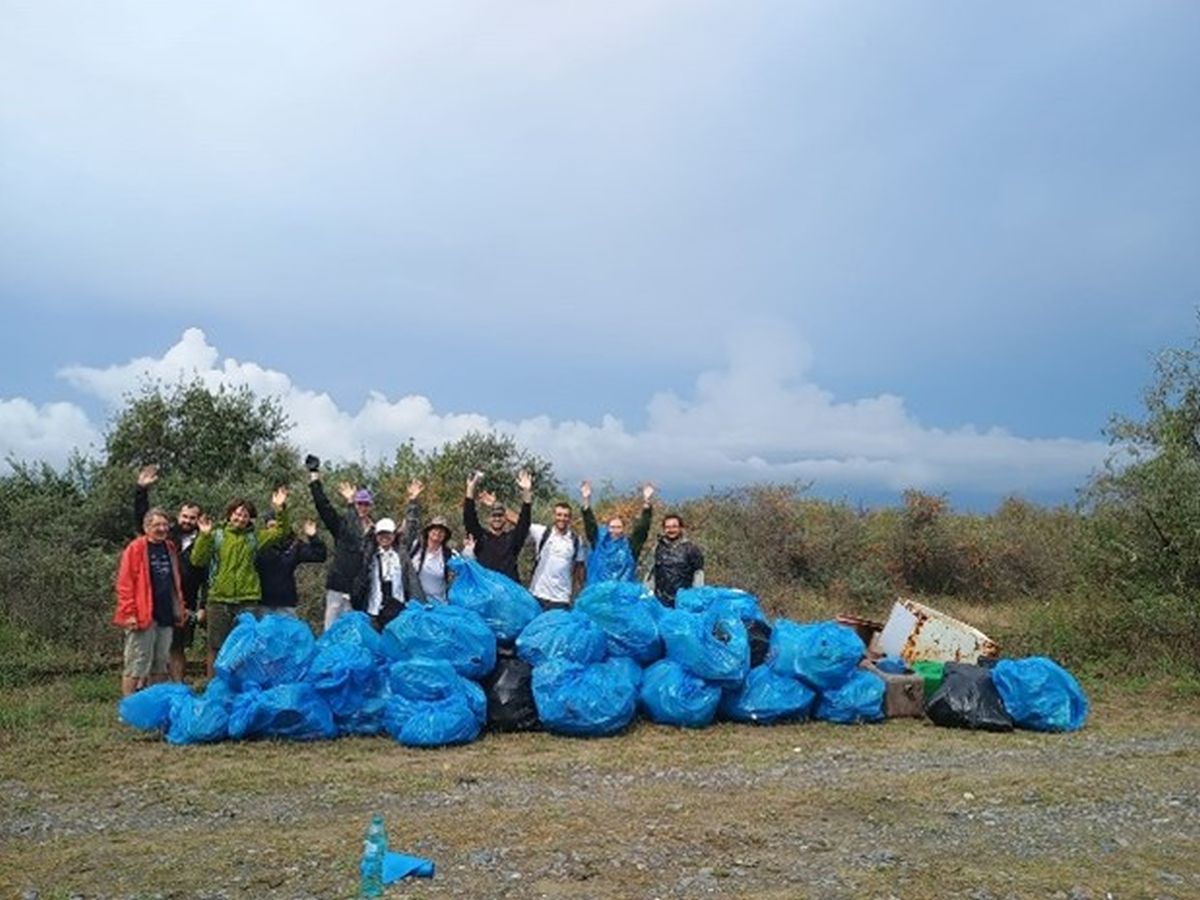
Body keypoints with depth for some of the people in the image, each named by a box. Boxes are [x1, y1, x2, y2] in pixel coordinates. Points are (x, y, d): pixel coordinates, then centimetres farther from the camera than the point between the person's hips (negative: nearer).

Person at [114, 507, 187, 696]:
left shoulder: (170, 548, 14)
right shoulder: (136, 548, -7)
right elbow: (124, 583, -10)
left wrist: (180, 607, 16)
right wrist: (129, 613, -15)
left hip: (166, 616, 7)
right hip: (143, 617, -7)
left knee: (160, 665, 13)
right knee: (136, 665, -3)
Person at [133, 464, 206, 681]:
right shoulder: (166, 536, 8)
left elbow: (207, 579, 0)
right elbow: (142, 519, 4)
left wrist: (203, 606, -8)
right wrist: (142, 490, -6)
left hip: (184, 607, -1)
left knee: (177, 649, 9)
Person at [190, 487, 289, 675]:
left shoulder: (254, 537, 8)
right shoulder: (216, 535, 2)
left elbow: (280, 532, 3)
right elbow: (197, 560, -5)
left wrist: (281, 510, -10)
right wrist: (204, 536, -17)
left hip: (248, 600, 1)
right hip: (219, 599, -1)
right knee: (216, 647, 7)